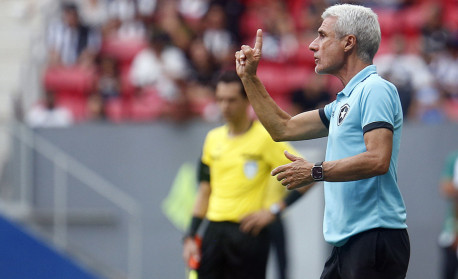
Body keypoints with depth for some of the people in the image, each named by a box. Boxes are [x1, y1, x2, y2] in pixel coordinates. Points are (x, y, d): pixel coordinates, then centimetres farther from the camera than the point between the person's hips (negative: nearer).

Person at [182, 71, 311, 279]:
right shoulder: (214, 139, 13)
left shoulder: (265, 137, -5)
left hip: (248, 231, -6)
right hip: (214, 230, 6)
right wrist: (190, 236, 12)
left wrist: (274, 211, -13)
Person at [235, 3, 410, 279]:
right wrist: (249, 78, 27)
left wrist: (316, 171, -19)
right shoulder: (344, 101, 21)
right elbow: (283, 128, 30)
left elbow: (378, 159, -23)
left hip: (375, 237, -10)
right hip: (347, 243, 10)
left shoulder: (376, 89, -10)